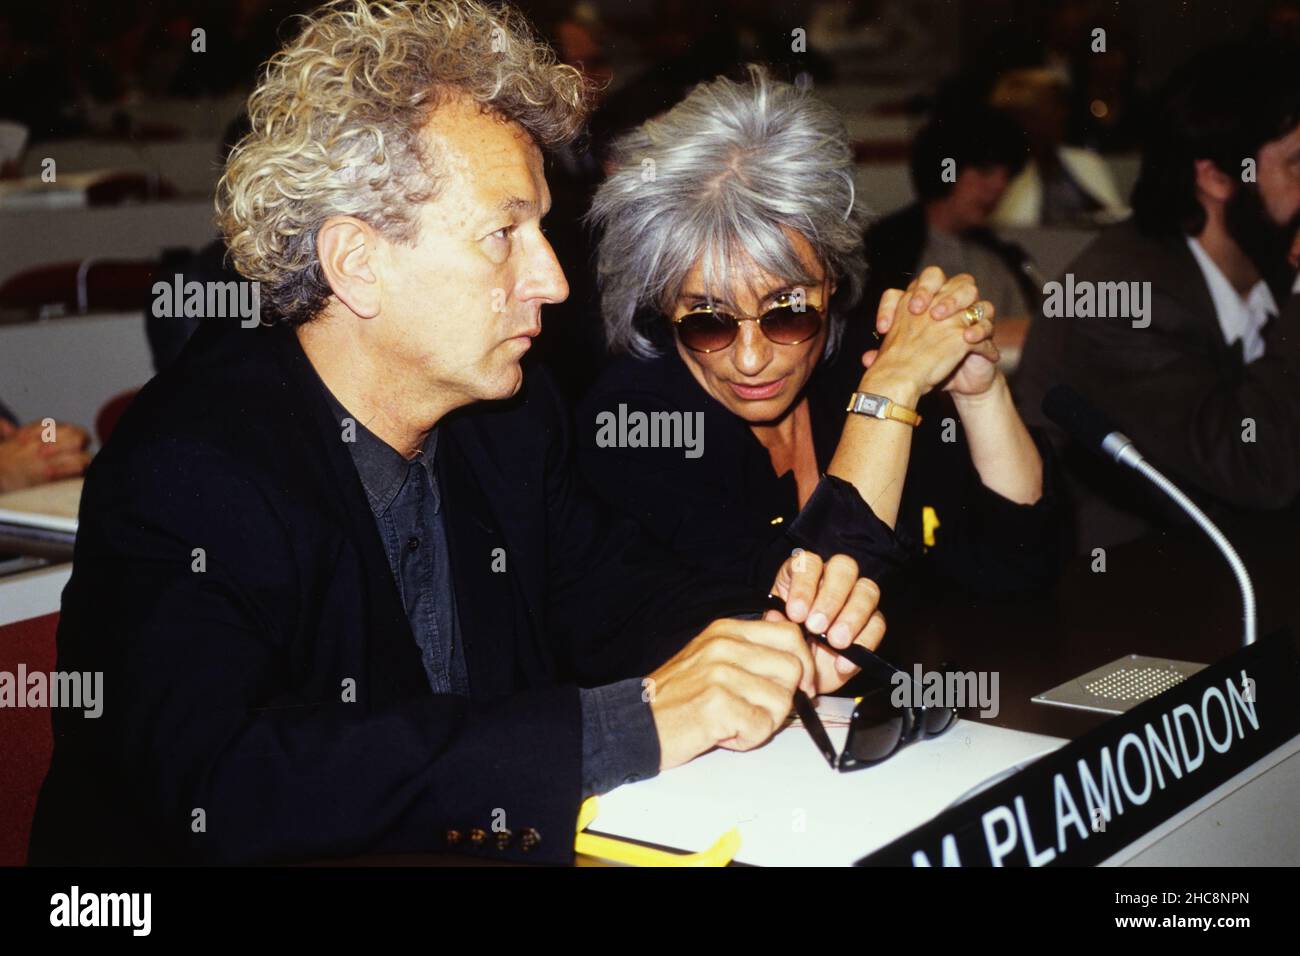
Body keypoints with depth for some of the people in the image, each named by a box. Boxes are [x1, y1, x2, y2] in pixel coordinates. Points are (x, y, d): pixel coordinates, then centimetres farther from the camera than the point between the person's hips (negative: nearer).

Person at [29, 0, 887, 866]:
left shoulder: (518, 419, 1)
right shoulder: (181, 473, -20)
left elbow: (609, 590, 15)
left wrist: (770, 627, -7)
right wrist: (624, 723, -34)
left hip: (493, 844, 5)